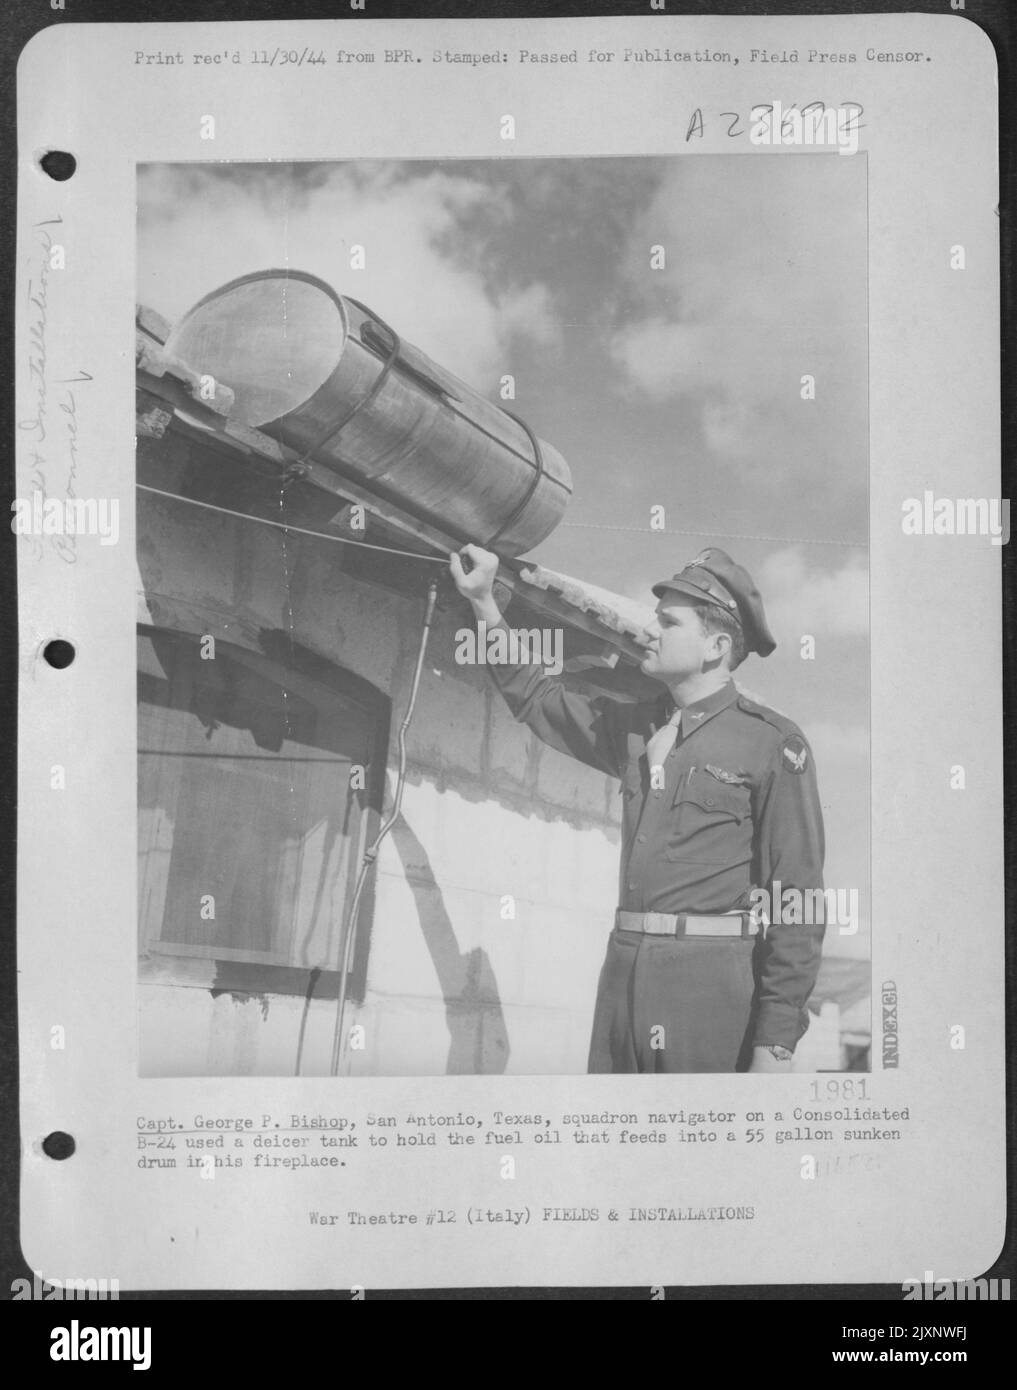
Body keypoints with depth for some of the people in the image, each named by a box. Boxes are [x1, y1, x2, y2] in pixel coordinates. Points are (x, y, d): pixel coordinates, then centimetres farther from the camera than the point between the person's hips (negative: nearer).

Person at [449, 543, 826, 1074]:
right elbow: (538, 697, 28)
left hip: (711, 984, -6)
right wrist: (484, 603, 20)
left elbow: (796, 899, -10)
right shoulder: (635, 726, 14)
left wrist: (776, 1041, -14)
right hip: (623, 971, 6)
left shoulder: (772, 744, -6)